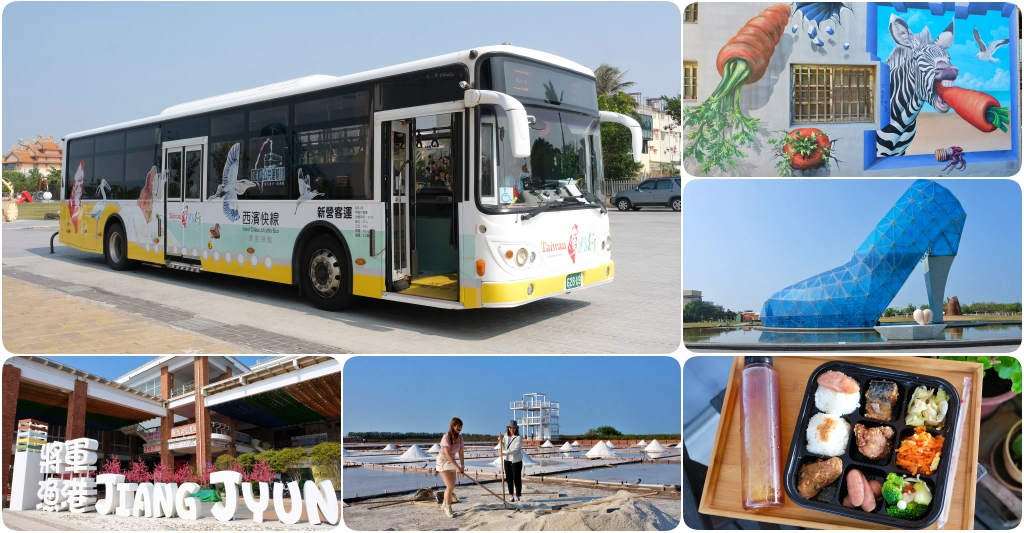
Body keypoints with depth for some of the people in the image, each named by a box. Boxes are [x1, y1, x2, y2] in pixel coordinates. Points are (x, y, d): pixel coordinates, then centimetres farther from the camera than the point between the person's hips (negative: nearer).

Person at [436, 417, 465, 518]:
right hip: (443, 461, -7)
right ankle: (448, 509, 2)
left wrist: (462, 467, -11)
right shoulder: (446, 437, -24)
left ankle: (444, 505, 34)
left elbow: (461, 453, -3)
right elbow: (447, 454, -28)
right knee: (450, 486, -12)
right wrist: (457, 467, -28)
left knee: (452, 487, 12)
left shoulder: (459, 437, -4)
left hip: (452, 461, 7)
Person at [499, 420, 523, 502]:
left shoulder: (518, 438, -11)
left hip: (516, 461, -5)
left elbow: (516, 449, -21)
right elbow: (503, 448, 10)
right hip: (507, 460, 5)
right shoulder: (505, 436, 6)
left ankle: (518, 496, 8)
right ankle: (511, 495, 21)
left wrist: (505, 453, -30)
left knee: (517, 479, -1)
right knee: (509, 478, 10)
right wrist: (501, 442, -8)